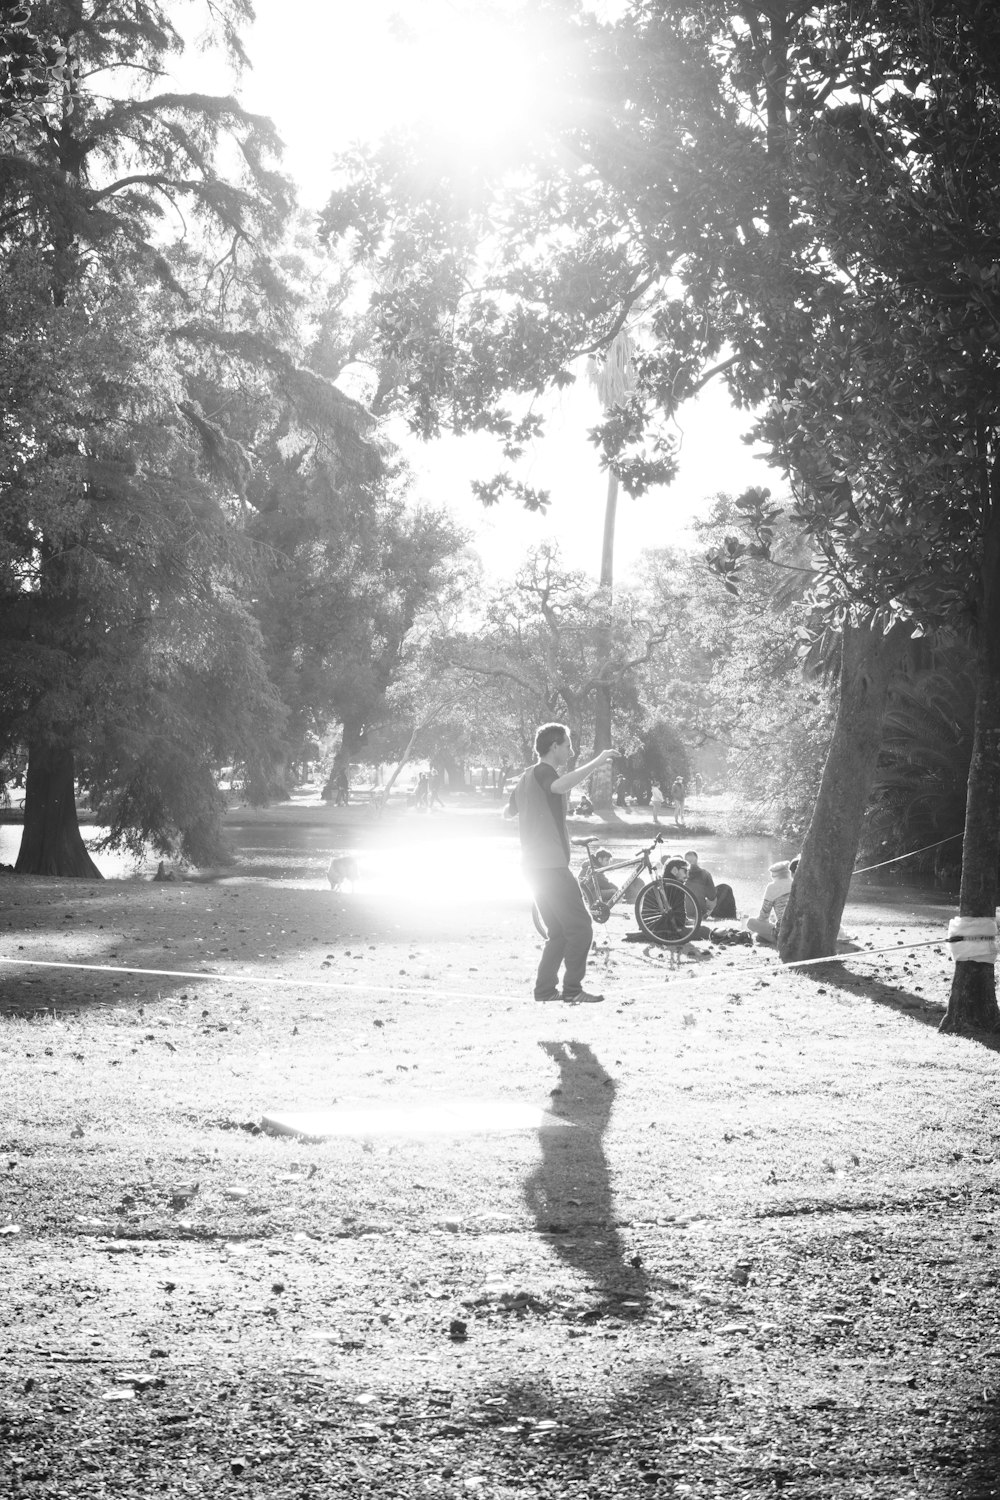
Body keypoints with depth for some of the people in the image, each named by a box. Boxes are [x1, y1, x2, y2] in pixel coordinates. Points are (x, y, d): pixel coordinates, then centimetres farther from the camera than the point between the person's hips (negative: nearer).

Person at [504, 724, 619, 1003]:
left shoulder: (528, 776, 19)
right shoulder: (543, 771, -11)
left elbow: (508, 812, 33)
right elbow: (561, 786, -37)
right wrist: (596, 762, -36)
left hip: (535, 865, 10)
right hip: (551, 865, -10)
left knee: (559, 932, 15)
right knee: (581, 928, -8)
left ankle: (545, 991, 13)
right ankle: (572, 990, -8)